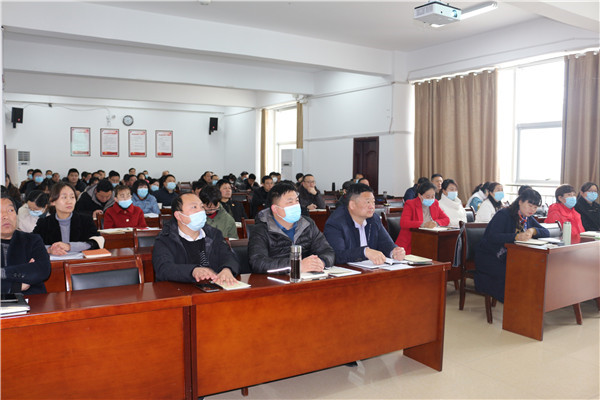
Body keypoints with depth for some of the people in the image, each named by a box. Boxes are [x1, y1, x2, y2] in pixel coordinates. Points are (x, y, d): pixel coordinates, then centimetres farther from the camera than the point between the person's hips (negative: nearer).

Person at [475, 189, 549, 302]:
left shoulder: (528, 218, 11)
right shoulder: (504, 214, -15)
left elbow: (546, 232, 5)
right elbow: (492, 237, -29)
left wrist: (533, 231, -17)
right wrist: (517, 236, -42)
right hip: (488, 257, -7)